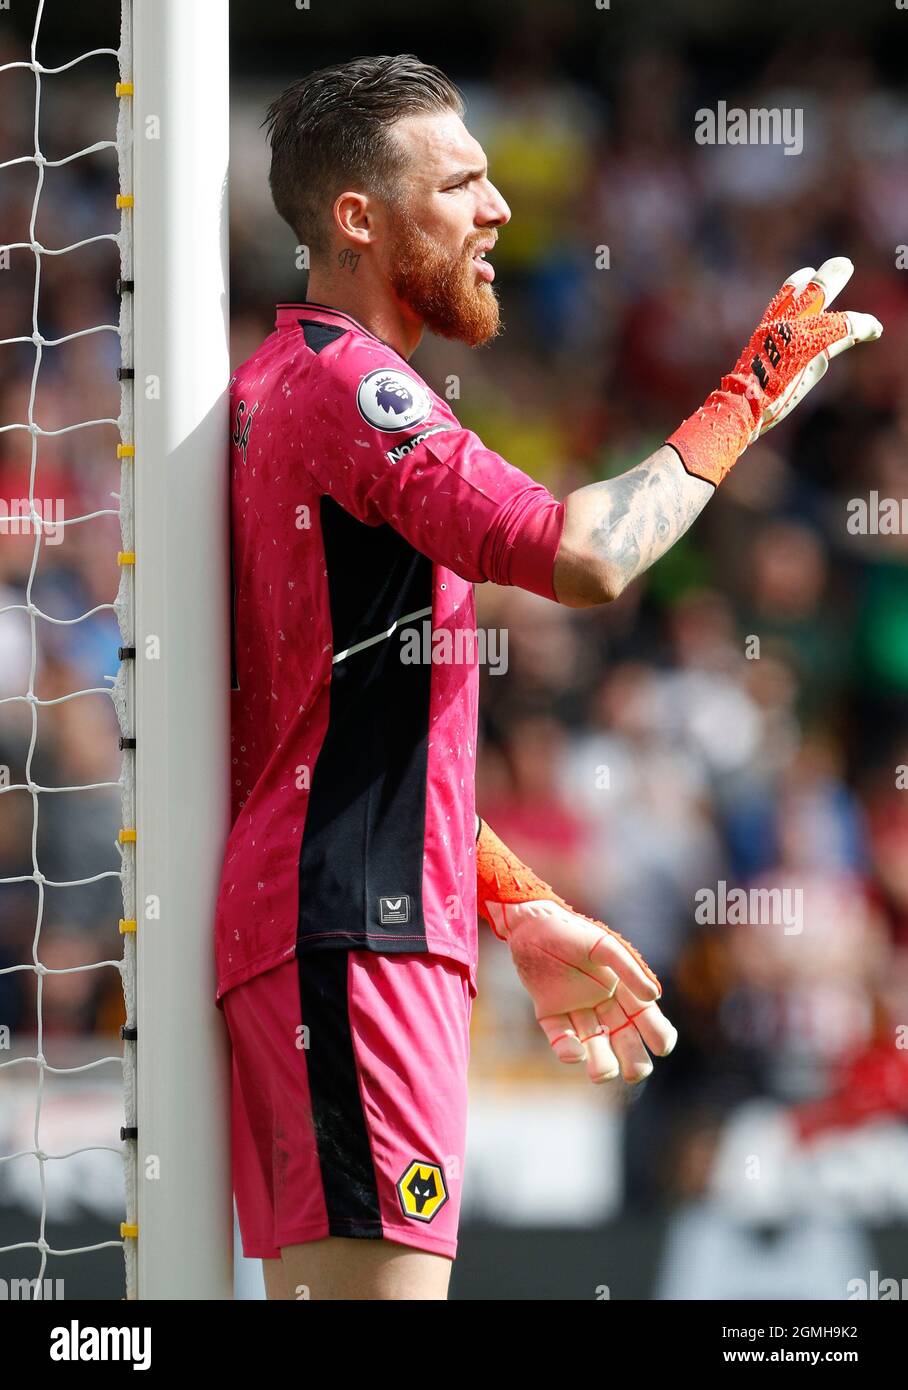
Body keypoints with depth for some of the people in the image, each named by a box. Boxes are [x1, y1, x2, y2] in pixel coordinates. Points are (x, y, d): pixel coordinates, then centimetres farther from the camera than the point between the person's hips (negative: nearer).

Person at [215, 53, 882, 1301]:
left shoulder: (277, 388, 22)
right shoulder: (345, 382, -10)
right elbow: (583, 557, -22)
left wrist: (521, 912, 24)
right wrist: (750, 398, -9)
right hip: (353, 932, -11)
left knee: (316, 1292, 9)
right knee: (381, 1281, -16)